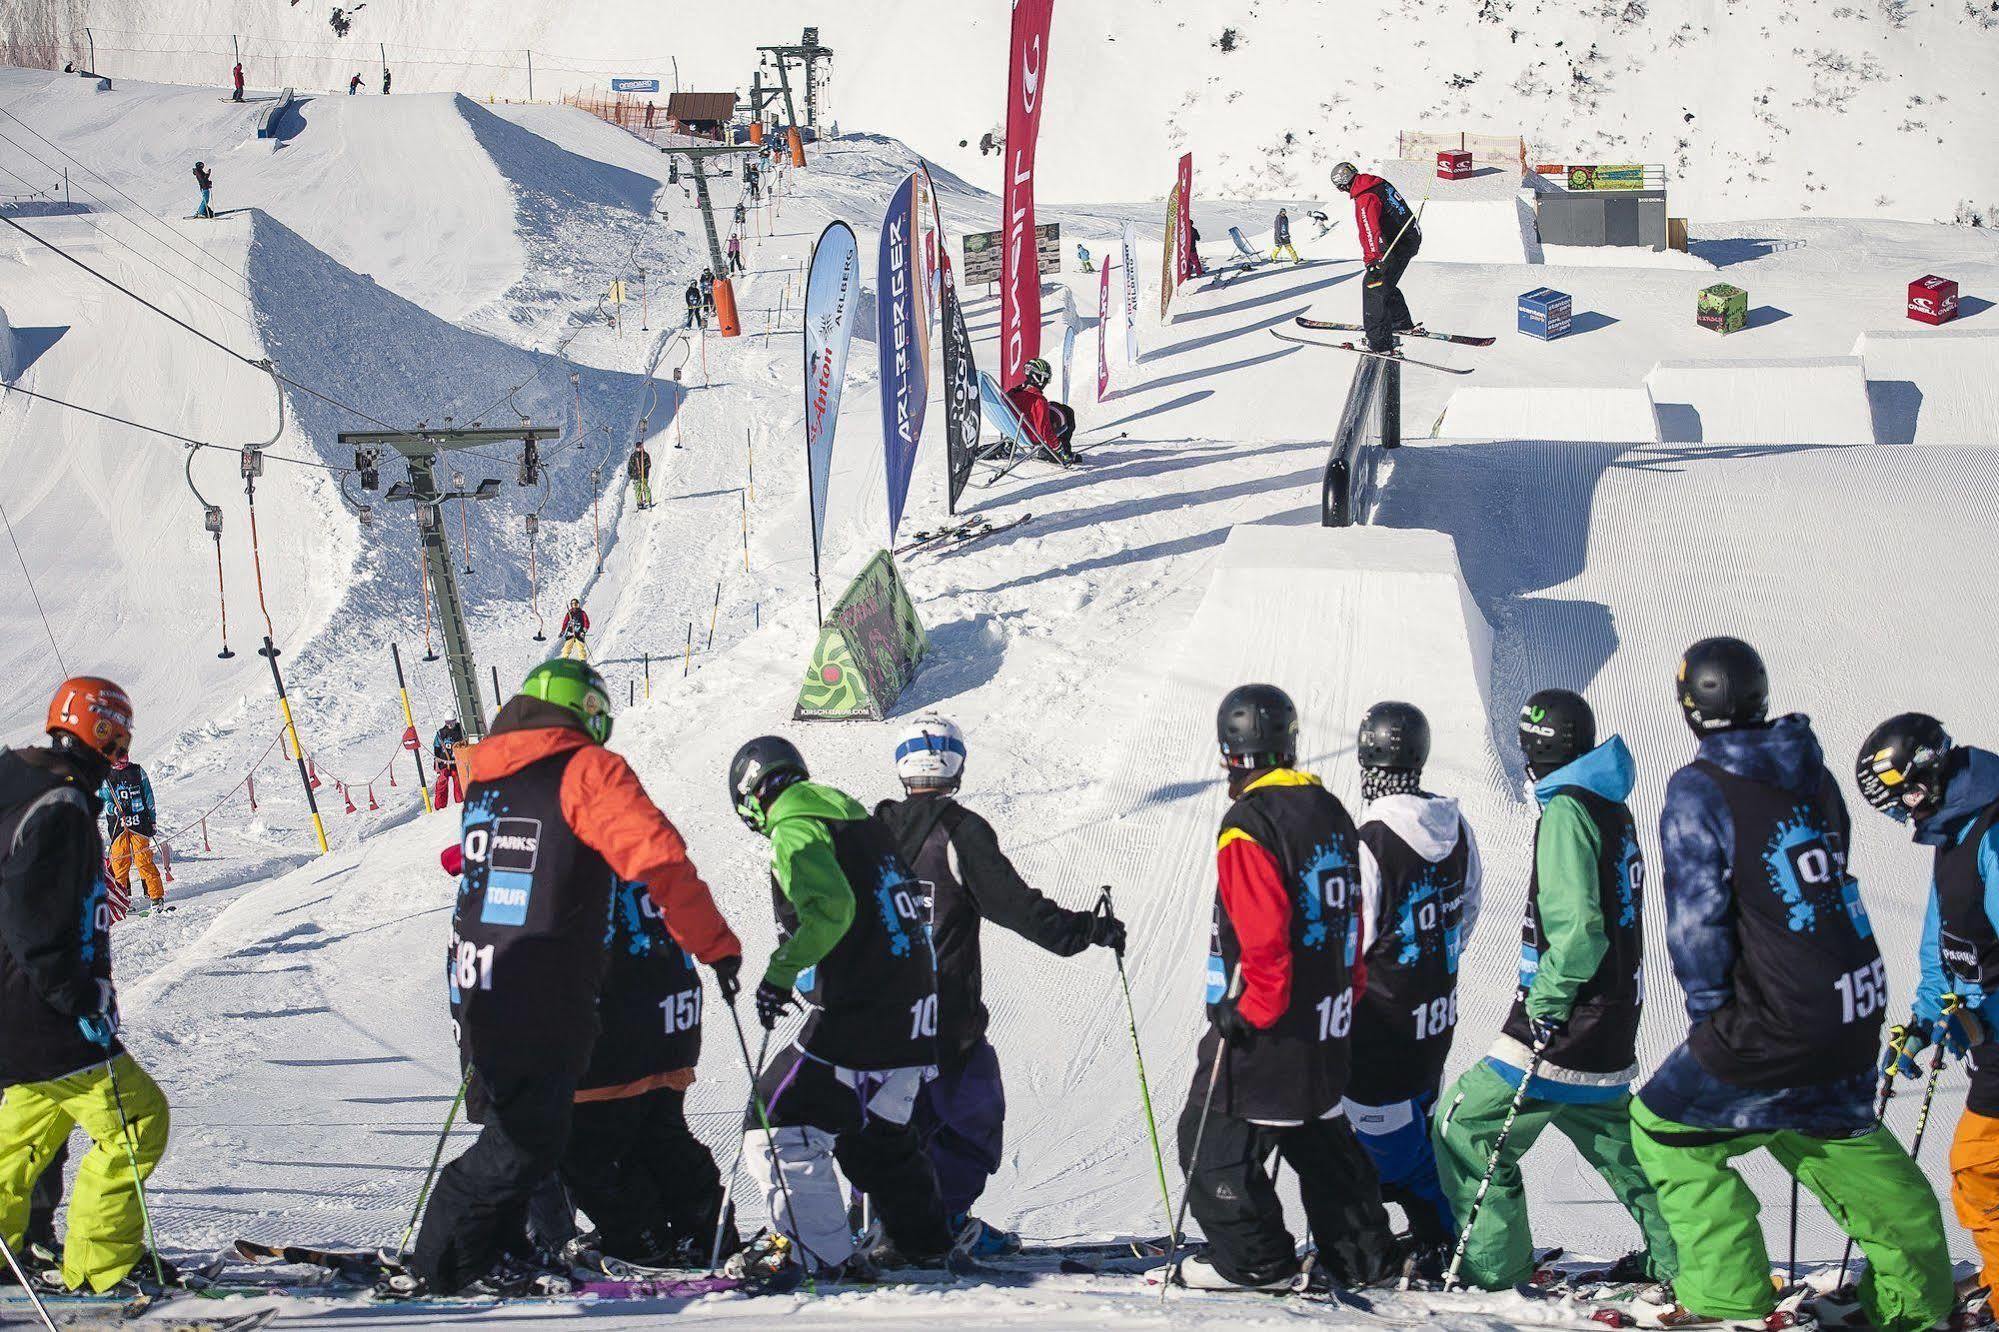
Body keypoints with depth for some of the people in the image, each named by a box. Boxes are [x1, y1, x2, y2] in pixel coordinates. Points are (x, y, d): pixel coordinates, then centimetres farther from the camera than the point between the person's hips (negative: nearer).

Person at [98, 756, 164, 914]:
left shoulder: (137, 771, 7)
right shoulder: (105, 776, 6)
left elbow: (148, 797, 12)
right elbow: (104, 800, 3)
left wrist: (153, 820, 11)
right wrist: (114, 809, -18)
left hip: (139, 823, -1)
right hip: (118, 824, 1)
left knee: (144, 861, -8)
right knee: (119, 862, -1)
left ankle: (156, 896, -4)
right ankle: (122, 897, 12)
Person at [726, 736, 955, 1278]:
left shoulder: (794, 829, -8)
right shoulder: (857, 818, 19)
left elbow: (830, 909, -24)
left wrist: (780, 973, -19)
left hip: (856, 1018, -9)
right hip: (910, 1016, 9)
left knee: (778, 1128, -7)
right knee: (875, 1132, 28)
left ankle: (826, 1260, -15)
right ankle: (920, 1240, 40)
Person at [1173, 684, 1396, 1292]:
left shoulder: (1249, 824, -17)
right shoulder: (1331, 813, 9)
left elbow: (1264, 935, -23)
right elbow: (1352, 923, 15)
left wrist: (1247, 1010, -16)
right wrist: (1346, 997, 21)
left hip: (1266, 1029, -8)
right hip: (1328, 1026, 8)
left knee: (1215, 1138, 1)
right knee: (1322, 1134, 20)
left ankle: (1254, 1260, 1)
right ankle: (1362, 1253, 23)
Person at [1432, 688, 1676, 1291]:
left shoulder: (1567, 811, -14)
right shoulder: (1615, 811, 13)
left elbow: (1577, 927, -22)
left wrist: (1543, 1007, -19)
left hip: (1563, 1021, -9)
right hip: (1612, 1029, 9)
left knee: (1466, 1125, -2)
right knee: (1615, 1138, 21)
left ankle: (1493, 1264, -3)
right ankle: (1677, 1256, 22)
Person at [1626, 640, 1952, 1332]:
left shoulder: (1699, 789, -13)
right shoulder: (1812, 775, 7)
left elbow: (1696, 914, -12)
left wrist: (1708, 1008, 1)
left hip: (1774, 1026, -7)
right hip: (1857, 1011, 7)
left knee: (1666, 1128, 9)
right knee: (1841, 1133, 29)